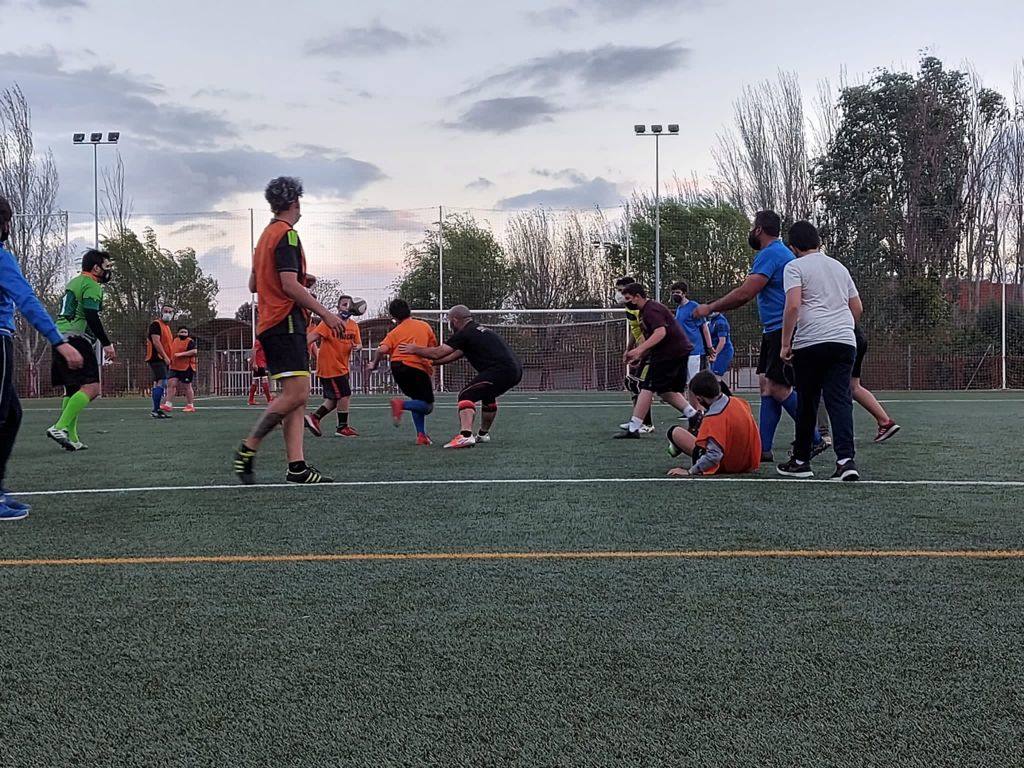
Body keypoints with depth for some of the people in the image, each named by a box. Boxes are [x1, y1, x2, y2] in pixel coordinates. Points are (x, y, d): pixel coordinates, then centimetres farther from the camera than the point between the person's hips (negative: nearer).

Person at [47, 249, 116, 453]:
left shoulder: (73, 283, 25)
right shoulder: (91, 285, -6)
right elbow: (92, 317, -17)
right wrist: (106, 343, -16)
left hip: (61, 339, 10)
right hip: (76, 340, -10)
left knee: (73, 389, 14)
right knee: (91, 387, -15)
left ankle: (71, 438, 12)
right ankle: (60, 427, -24)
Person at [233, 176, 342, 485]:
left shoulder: (266, 235, 20)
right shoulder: (287, 234, -9)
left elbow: (253, 285, 25)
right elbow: (290, 285, -18)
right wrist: (325, 313, -13)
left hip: (271, 324, 10)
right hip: (286, 323, -10)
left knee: (297, 396, 5)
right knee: (296, 393, -13)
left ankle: (297, 466, 0)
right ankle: (248, 449, -8)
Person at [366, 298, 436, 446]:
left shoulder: (395, 332, 15)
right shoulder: (425, 326, 18)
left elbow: (382, 350, -2)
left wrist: (374, 363, 13)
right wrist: (431, 371, 32)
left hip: (398, 366, 3)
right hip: (418, 368, -3)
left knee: (418, 400, 22)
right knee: (428, 406, 4)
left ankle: (421, 435, 10)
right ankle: (401, 404, -22)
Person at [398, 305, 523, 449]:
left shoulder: (464, 334, -4)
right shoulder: (479, 330, 26)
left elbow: (438, 353, -7)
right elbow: (453, 356, 31)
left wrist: (415, 350, 8)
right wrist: (428, 363, 34)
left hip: (501, 371, -10)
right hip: (516, 370, 10)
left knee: (466, 396, -10)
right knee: (488, 395, 32)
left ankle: (466, 435, -28)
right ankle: (483, 434, 42)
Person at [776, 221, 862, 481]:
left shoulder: (795, 267, 3)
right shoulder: (839, 267, 22)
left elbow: (793, 306, -12)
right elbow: (857, 308, 25)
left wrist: (785, 343, -7)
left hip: (810, 342, -4)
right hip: (845, 341, 4)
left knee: (807, 403, 7)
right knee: (840, 400, -2)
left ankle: (801, 461, 17)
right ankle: (845, 459, -17)